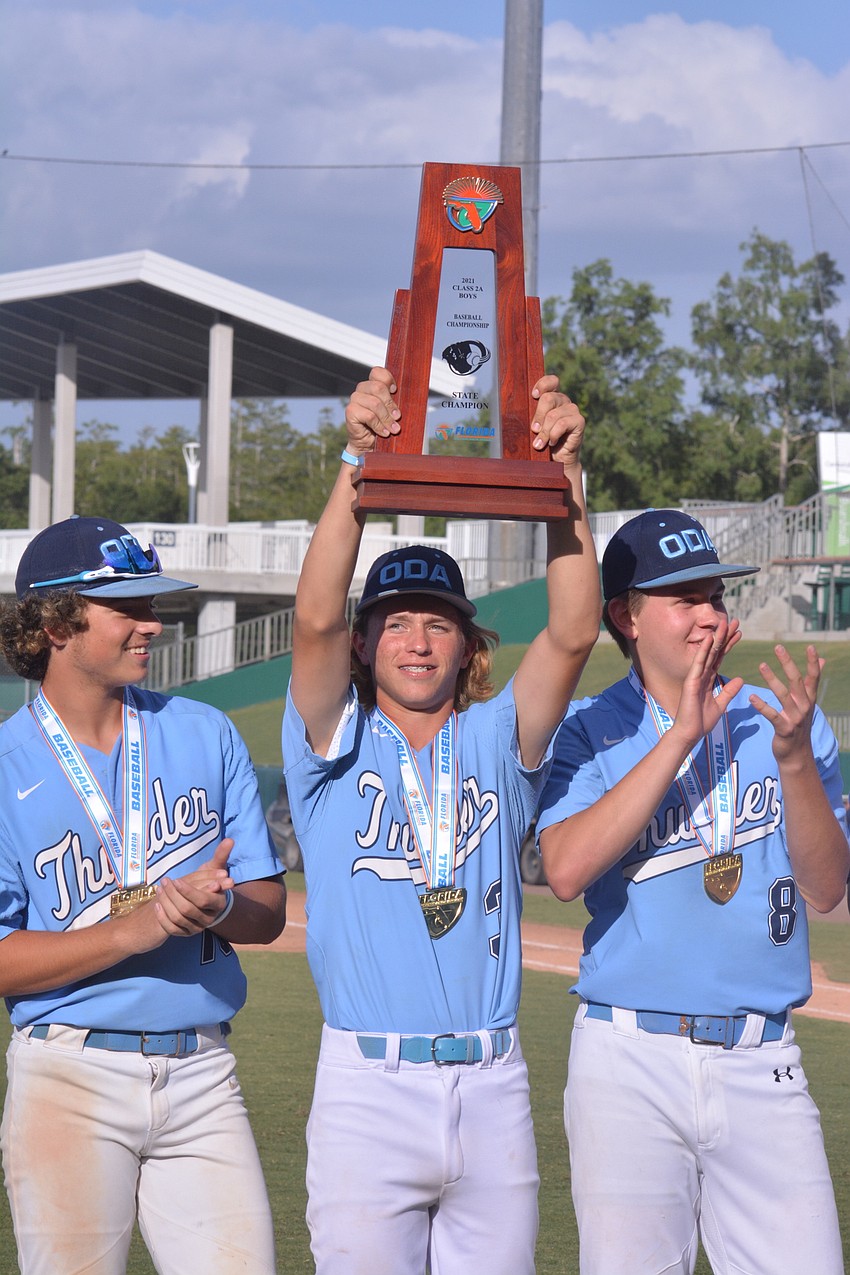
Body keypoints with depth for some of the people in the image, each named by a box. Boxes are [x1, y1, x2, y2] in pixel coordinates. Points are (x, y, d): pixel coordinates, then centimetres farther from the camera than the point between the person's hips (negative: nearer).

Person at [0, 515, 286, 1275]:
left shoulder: (206, 735, 10)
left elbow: (269, 912, 10)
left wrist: (219, 906, -13)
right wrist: (135, 931, -18)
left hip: (203, 1076, 3)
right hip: (70, 1079, -3)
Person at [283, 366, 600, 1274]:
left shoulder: (497, 741, 10)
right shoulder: (337, 743, 5)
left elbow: (572, 634, -5)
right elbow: (315, 619, -12)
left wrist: (564, 476, -16)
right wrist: (358, 464, -23)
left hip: (494, 1088, 2)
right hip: (368, 1088, -2)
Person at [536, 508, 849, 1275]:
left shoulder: (783, 720, 9)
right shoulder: (589, 731, 2)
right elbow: (566, 871, -17)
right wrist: (681, 735, -17)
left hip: (762, 1067, 2)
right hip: (630, 1063, -2)